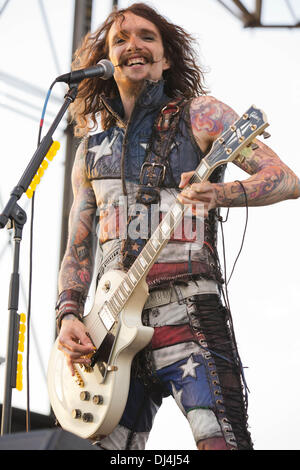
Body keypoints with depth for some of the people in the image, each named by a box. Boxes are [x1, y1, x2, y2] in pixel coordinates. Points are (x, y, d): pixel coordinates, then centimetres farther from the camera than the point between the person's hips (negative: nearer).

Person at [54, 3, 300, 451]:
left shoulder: (199, 115, 6)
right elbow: (78, 249, 21)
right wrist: (69, 316, 3)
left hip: (188, 310, -4)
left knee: (220, 441, -18)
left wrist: (218, 193, -24)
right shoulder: (92, 147, 20)